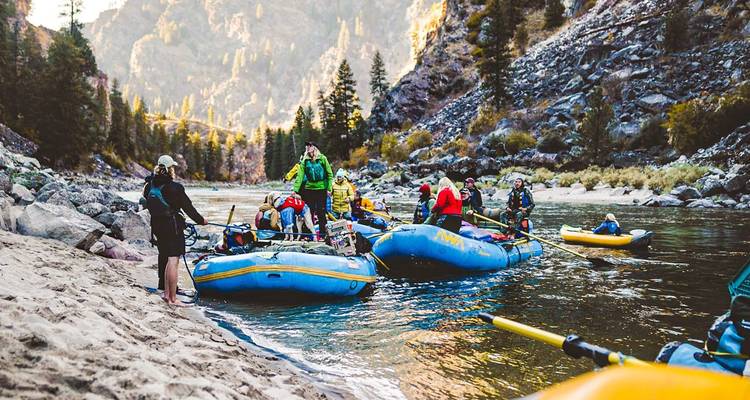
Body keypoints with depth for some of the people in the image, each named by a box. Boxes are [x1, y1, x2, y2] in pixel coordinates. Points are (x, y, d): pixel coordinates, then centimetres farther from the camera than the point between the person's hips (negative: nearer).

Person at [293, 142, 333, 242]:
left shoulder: (322, 158, -2)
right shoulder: (304, 161, 4)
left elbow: (330, 174, 1)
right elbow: (300, 175, -2)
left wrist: (329, 188, -4)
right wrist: (296, 189, -10)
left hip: (321, 189, -2)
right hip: (309, 189, 2)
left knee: (321, 213, 0)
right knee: (309, 212, 6)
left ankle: (323, 233, 11)